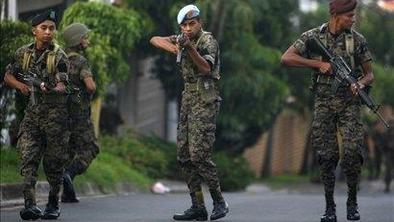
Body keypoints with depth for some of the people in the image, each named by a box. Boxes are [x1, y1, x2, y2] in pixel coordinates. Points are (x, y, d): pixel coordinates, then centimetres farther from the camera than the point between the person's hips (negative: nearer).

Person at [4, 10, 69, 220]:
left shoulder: (59, 56, -5)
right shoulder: (23, 53, 6)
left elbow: (62, 86, -13)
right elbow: (8, 76, 15)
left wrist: (51, 89, -34)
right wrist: (20, 85, -5)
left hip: (55, 113, -3)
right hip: (31, 111, 3)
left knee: (54, 162, 2)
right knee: (28, 158, -10)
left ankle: (53, 204, 17)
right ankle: (30, 204, -16)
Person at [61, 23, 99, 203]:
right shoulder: (80, 61, -12)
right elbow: (91, 86, -23)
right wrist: (92, 88, -2)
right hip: (78, 112, -7)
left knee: (70, 151, 12)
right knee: (89, 148, 1)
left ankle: (67, 193, 6)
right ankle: (69, 174, -21)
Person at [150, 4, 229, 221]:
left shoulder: (208, 41, -10)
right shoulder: (183, 39, 12)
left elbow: (206, 68, -25)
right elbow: (155, 40, 13)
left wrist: (189, 48, -39)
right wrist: (174, 48, -5)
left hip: (205, 100, -8)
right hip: (188, 99, 8)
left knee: (199, 154, -15)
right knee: (184, 154, 5)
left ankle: (219, 202, -4)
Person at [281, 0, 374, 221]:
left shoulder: (358, 40, 2)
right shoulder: (313, 36, -1)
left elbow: (369, 74, 8)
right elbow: (287, 58, -7)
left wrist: (360, 84, -15)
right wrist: (318, 64, -14)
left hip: (350, 104, 0)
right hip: (324, 104, 0)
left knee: (353, 153, -13)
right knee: (327, 157, 0)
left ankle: (352, 201, 7)